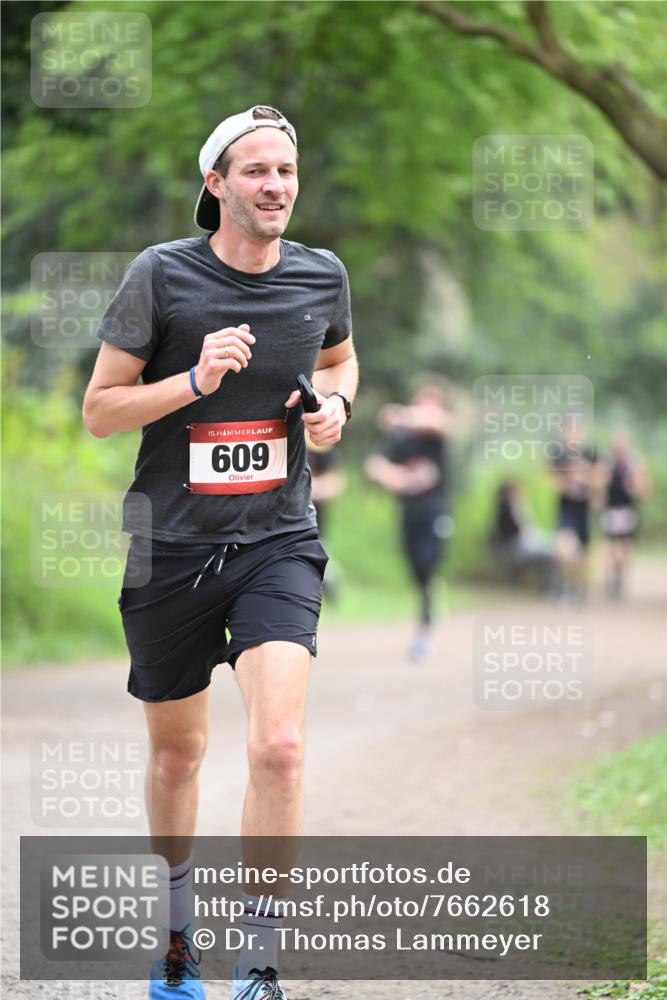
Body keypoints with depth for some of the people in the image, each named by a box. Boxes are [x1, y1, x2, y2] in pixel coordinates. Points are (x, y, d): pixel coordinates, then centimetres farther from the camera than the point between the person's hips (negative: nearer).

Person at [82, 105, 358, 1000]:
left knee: (280, 745, -19)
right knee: (176, 753, 14)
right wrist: (198, 379, -19)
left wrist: (335, 404, 2)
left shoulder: (323, 275, 2)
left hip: (279, 540, 1)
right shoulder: (160, 275, -7)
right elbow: (99, 410, -5)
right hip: (173, 546, 0)